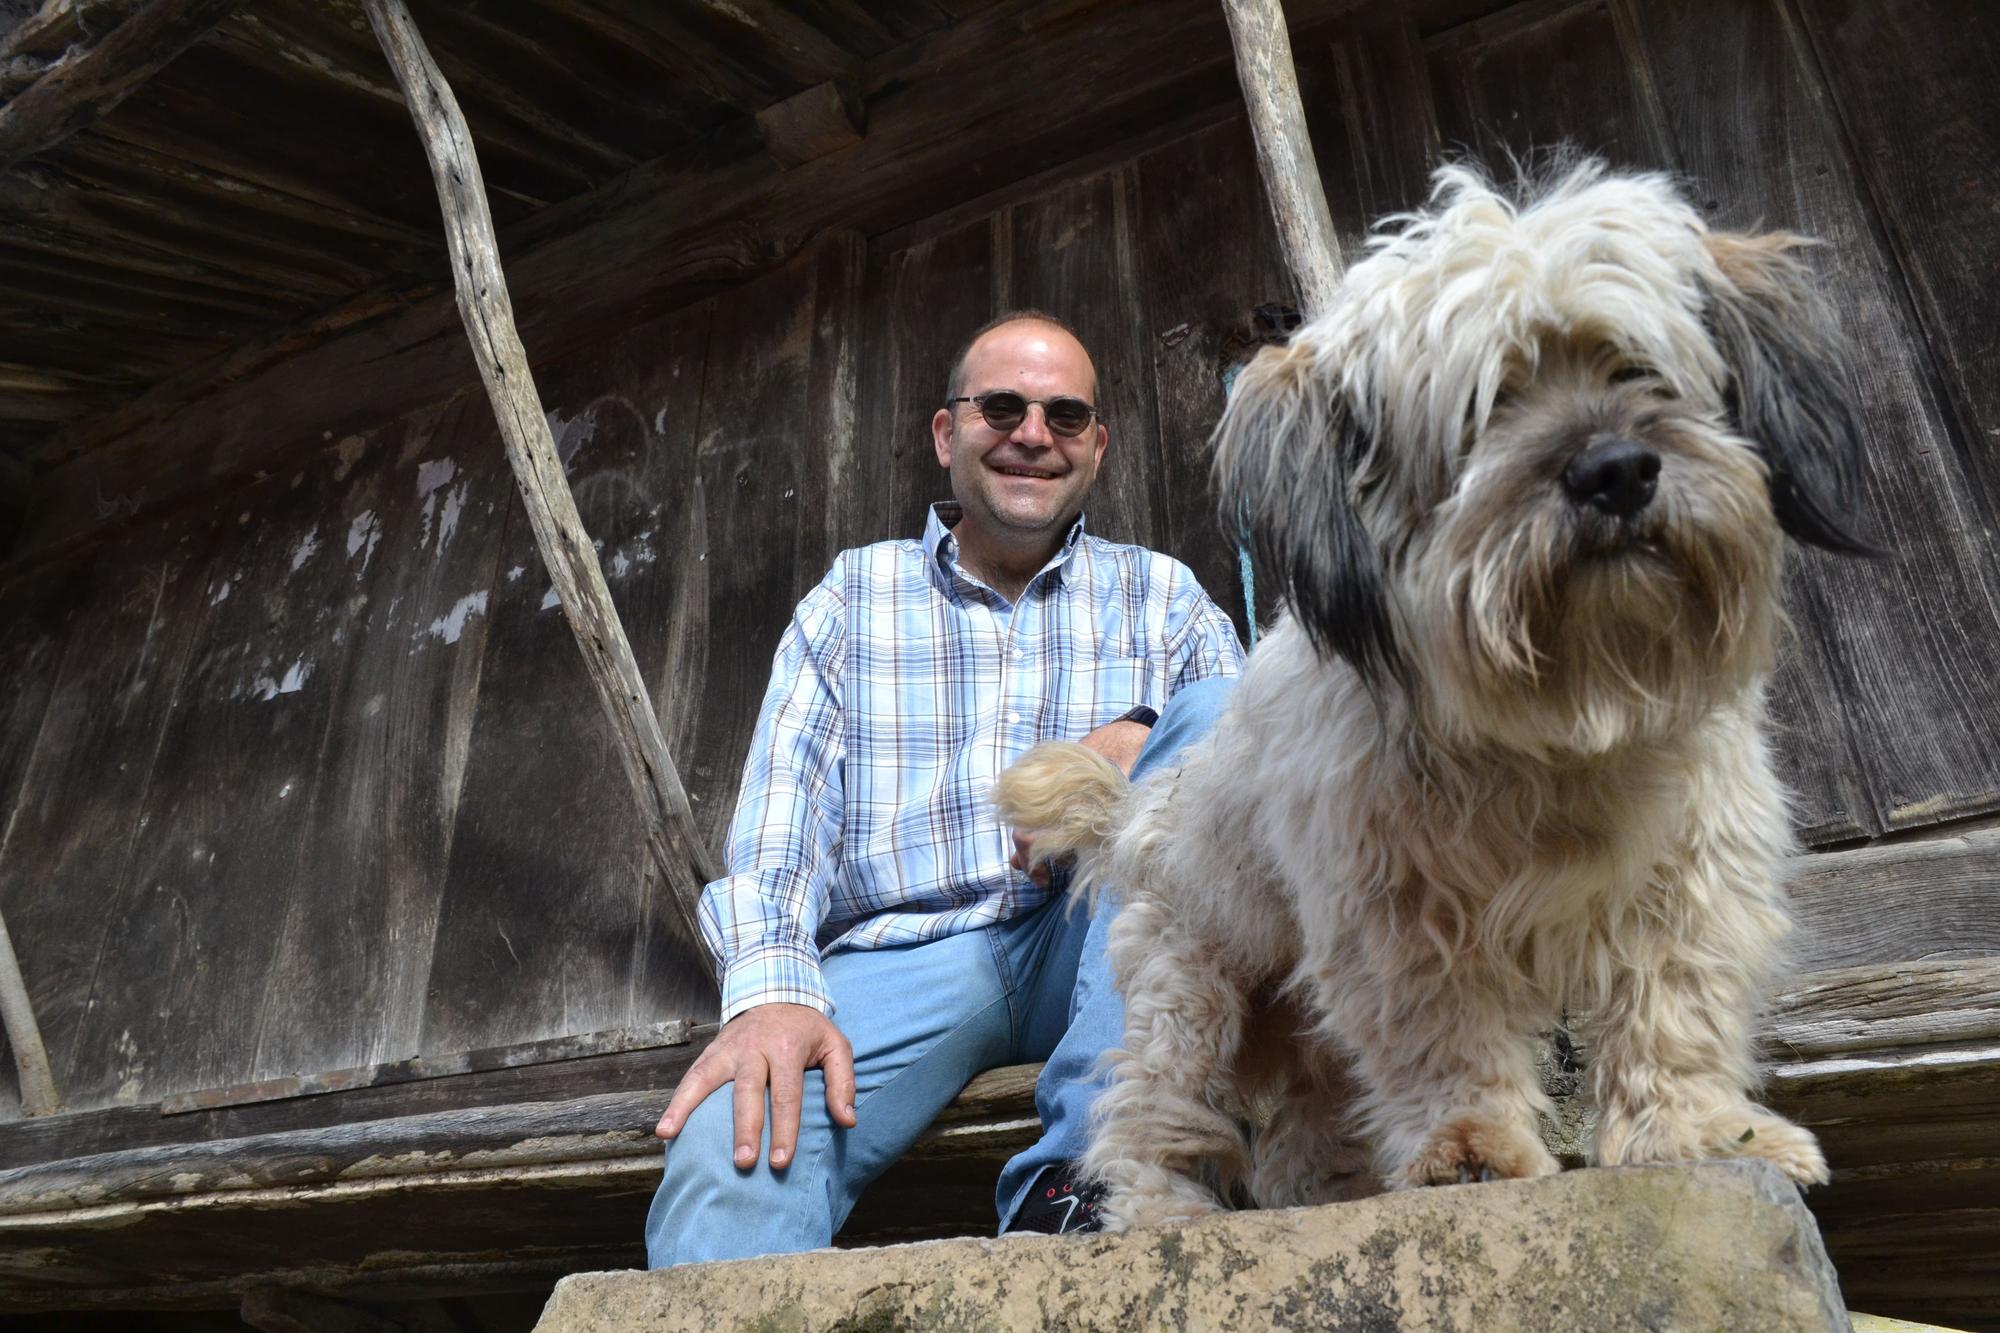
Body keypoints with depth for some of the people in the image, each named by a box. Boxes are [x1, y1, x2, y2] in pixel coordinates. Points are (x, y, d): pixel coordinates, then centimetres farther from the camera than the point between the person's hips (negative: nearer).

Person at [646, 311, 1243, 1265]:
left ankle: (1079, 1171, -30)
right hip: (904, 956, -2)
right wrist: (770, 990, -17)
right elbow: (777, 812, 2)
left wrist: (1141, 742, -20)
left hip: (1090, 950, 3)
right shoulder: (852, 598, 14)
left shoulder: (1162, 597, 17)